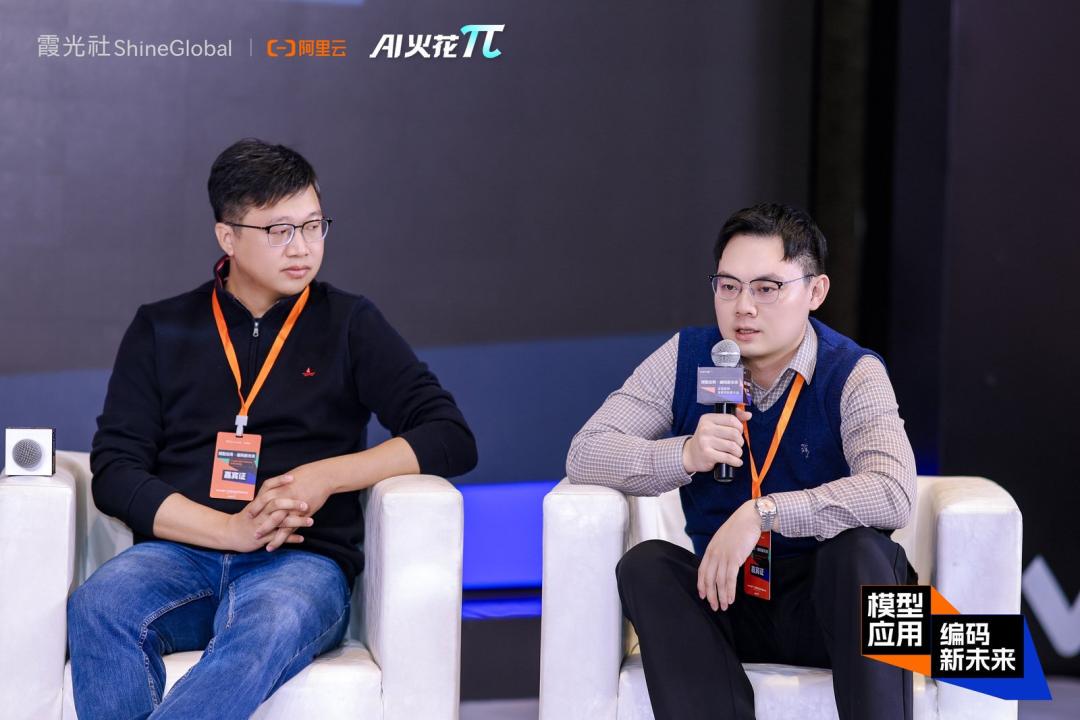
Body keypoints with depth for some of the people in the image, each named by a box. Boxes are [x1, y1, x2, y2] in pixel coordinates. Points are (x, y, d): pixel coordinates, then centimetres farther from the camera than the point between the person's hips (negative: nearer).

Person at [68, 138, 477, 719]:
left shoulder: (349, 325, 14)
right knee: (98, 608, -35)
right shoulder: (161, 330, 16)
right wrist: (232, 530, -9)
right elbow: (114, 472, 6)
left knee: (272, 625, -39)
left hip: (304, 560, -1)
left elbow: (451, 438, 6)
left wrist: (325, 476, -8)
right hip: (181, 552, 1)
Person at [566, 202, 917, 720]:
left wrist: (762, 512, -32)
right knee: (645, 565, -25)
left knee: (860, 548, -33)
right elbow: (584, 454, -6)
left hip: (826, 600, -3)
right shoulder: (686, 359, 0)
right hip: (722, 595, 3)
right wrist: (685, 455, -23)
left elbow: (893, 494, -27)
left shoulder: (852, 375, -9)